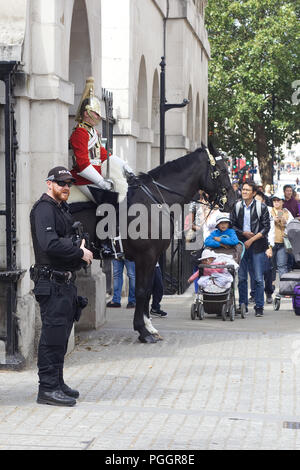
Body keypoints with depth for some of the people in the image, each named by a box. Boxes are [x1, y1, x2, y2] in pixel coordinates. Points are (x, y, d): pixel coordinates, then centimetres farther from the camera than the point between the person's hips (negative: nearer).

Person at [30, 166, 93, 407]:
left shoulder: (63, 209, 19)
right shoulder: (44, 209, -13)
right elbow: (50, 244, -25)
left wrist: (82, 251, 4)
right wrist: (81, 253, -16)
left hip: (66, 281, 10)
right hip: (51, 282, -10)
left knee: (61, 335, 14)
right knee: (53, 334, -9)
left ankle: (57, 383, 23)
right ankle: (48, 389, -6)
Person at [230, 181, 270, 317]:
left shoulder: (261, 207, -2)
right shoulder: (236, 206, 6)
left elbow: (266, 228, -3)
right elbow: (232, 225, 10)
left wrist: (251, 240, -9)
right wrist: (243, 233, -7)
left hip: (257, 246, -3)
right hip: (241, 244, 3)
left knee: (258, 278, -4)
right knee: (241, 277, 5)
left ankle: (259, 307, 2)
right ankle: (243, 305, 16)